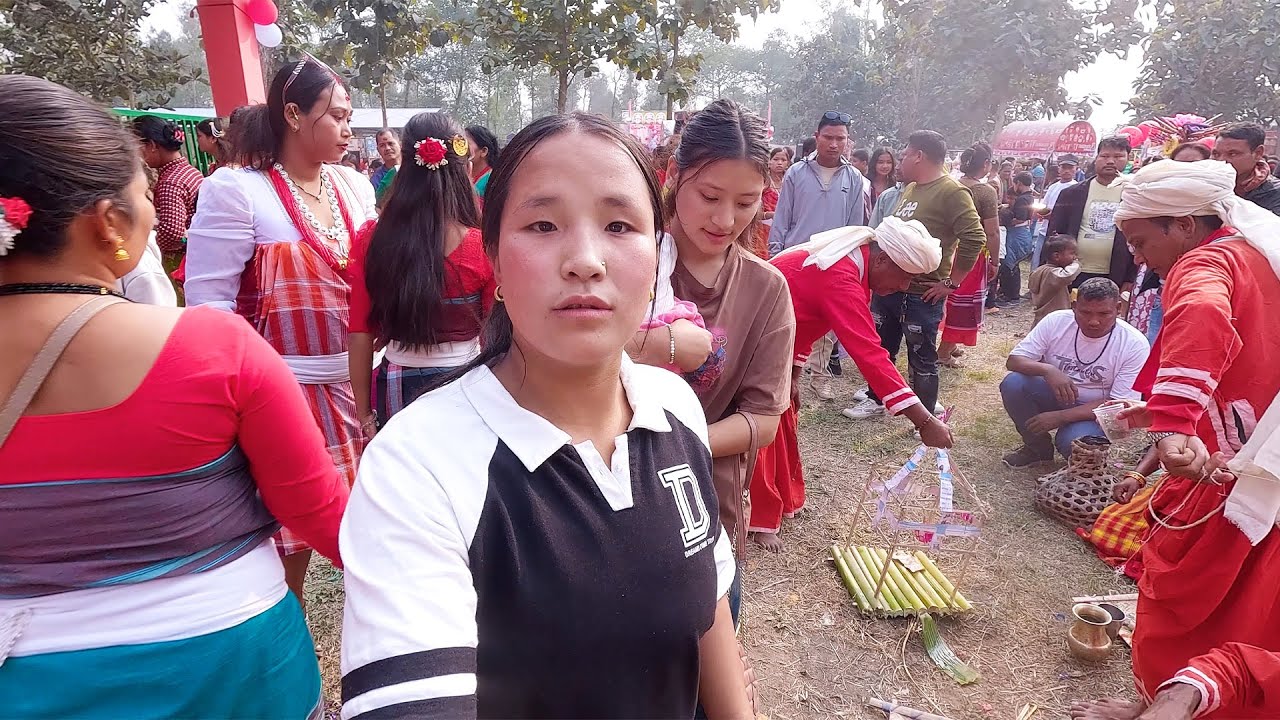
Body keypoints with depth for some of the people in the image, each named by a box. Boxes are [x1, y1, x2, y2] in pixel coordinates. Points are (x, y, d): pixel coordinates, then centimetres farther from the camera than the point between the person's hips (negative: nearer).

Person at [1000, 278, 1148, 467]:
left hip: (1095, 413, -3)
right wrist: (1047, 370, -35)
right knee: (1013, 383, -25)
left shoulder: (1135, 345, -18)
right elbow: (1013, 361, -12)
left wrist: (1060, 417, -28)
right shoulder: (1056, 321, -12)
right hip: (1053, 396, 4)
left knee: (1075, 442, -35)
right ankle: (1038, 447, -1)